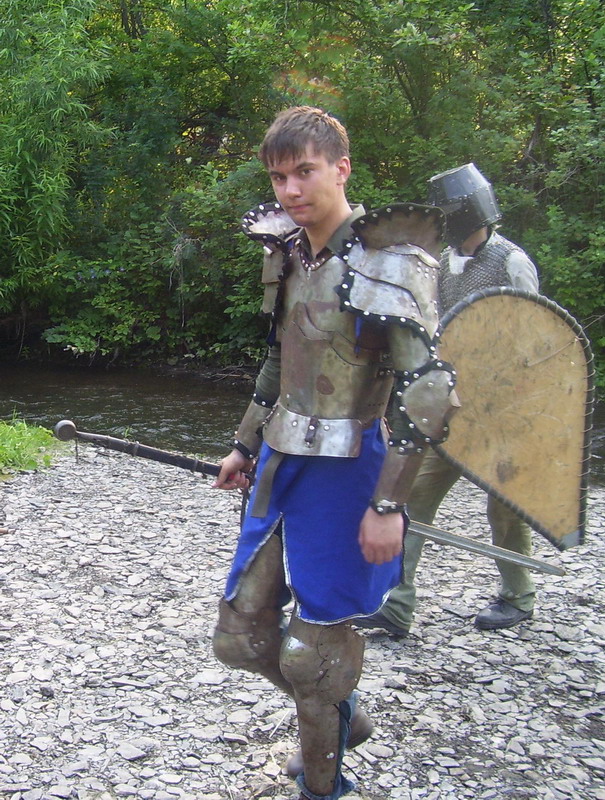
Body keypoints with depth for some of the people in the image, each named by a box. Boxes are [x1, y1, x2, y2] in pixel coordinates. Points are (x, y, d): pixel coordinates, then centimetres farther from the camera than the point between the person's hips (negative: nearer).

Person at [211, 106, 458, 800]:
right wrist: (245, 445, 21)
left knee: (312, 651, 5)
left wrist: (389, 503, -23)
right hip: (282, 465, 8)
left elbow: (429, 391, -22)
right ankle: (343, 719, 40)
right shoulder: (289, 255, 7)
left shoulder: (387, 262, -17)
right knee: (242, 636, 15)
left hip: (342, 473, -8)